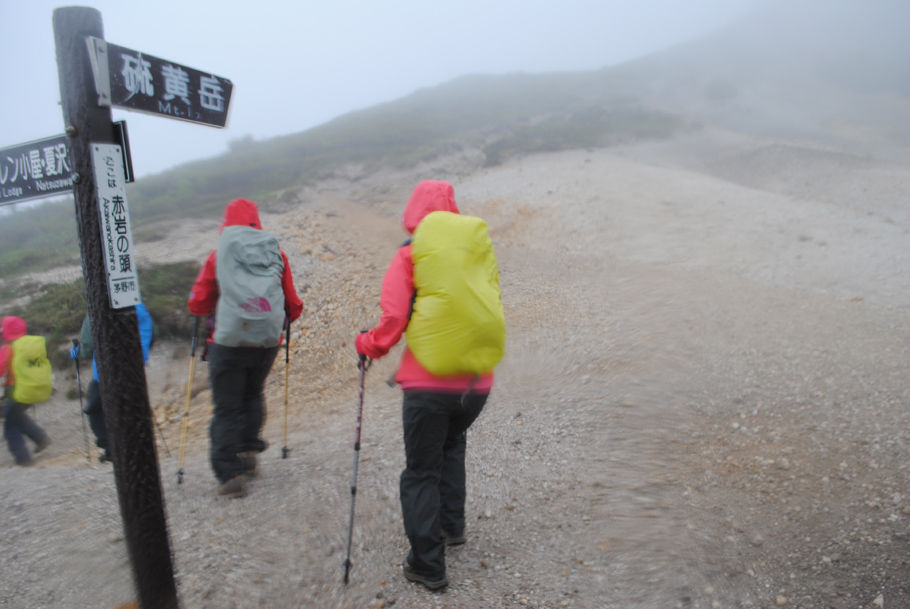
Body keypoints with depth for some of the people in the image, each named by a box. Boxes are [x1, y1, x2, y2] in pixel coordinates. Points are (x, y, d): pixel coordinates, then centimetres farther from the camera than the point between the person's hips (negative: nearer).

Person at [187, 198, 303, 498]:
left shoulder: (219, 254, -1)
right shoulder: (277, 254, 5)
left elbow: (197, 305, 1)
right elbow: (294, 306, 7)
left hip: (229, 342, -3)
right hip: (267, 343, 3)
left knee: (226, 407, 5)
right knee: (252, 396, 24)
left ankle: (230, 473, 1)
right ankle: (248, 451, 20)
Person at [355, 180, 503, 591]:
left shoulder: (409, 256, -5)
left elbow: (393, 321, -11)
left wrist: (365, 345, 8)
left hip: (428, 384, -5)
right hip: (476, 382, 5)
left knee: (422, 472, 10)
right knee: (452, 444, 32)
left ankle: (428, 565, 17)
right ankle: (452, 524, 37)